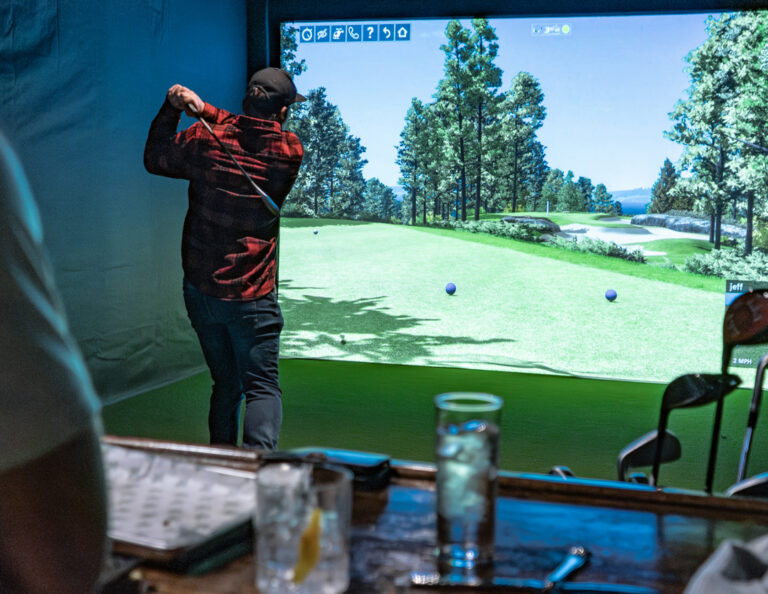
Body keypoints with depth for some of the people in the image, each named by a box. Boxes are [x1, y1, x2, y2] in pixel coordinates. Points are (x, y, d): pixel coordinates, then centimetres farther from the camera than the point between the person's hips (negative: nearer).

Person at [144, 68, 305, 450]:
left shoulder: (204, 140, -6)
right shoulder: (290, 152, -8)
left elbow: (154, 159, 10)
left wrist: (171, 109, 10)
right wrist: (206, 110, 2)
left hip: (200, 290, 3)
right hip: (251, 296, -3)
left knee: (225, 384, 18)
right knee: (262, 387, 1)